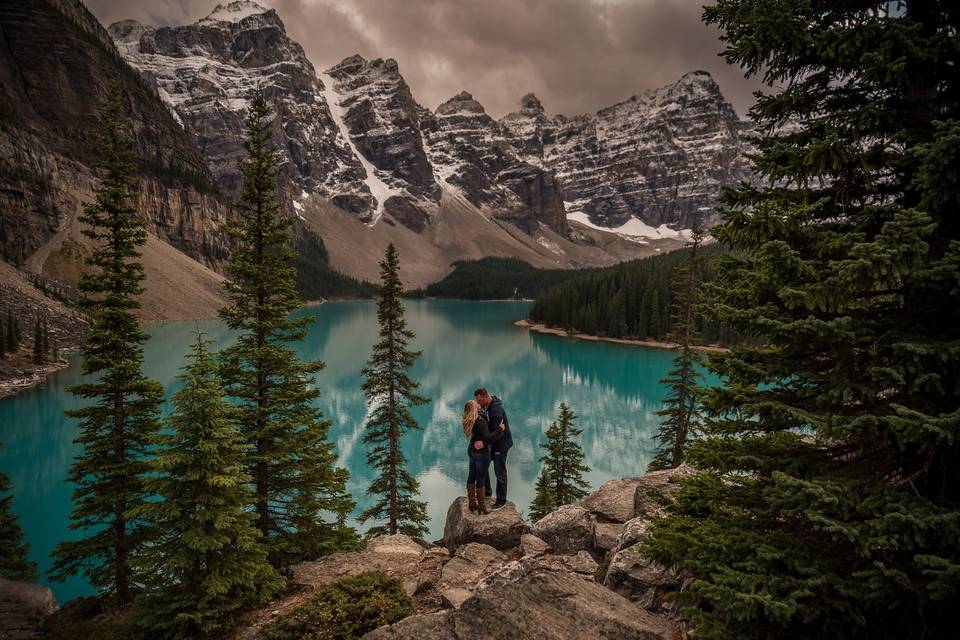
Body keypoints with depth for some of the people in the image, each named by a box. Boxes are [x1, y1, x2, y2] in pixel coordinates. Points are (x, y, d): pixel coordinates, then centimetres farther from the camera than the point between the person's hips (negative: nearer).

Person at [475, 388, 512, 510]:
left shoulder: (496, 411, -30)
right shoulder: (486, 407, 0)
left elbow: (498, 432, -34)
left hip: (500, 445, -9)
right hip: (491, 444, 9)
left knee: (500, 473, 3)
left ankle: (501, 500, 17)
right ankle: (486, 491, 36)